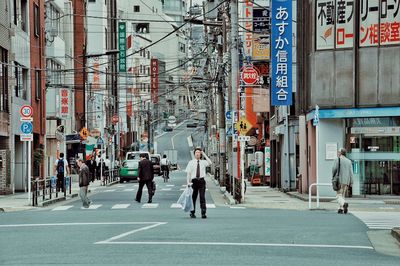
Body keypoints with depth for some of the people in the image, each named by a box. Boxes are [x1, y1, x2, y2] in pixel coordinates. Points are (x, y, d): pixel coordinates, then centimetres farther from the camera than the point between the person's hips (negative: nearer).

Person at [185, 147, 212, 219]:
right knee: (193, 197, 8)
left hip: (201, 180, 0)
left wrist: (204, 155, -9)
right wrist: (188, 182, -6)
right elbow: (188, 173, 3)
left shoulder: (203, 162, 6)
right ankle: (192, 213, 21)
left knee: (202, 197, -7)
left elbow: (210, 163, -14)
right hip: (194, 181, 0)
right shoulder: (191, 162, 4)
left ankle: (203, 213, -8)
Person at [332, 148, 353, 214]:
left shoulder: (337, 159, -4)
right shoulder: (349, 161, 10)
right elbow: (351, 172, 5)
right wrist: (351, 182, 5)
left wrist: (333, 176, 8)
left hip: (339, 180, -5)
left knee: (339, 195, -4)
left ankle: (344, 204, -29)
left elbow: (334, 168, -11)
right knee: (343, 195, 13)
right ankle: (341, 209, 7)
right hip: (346, 181, 5)